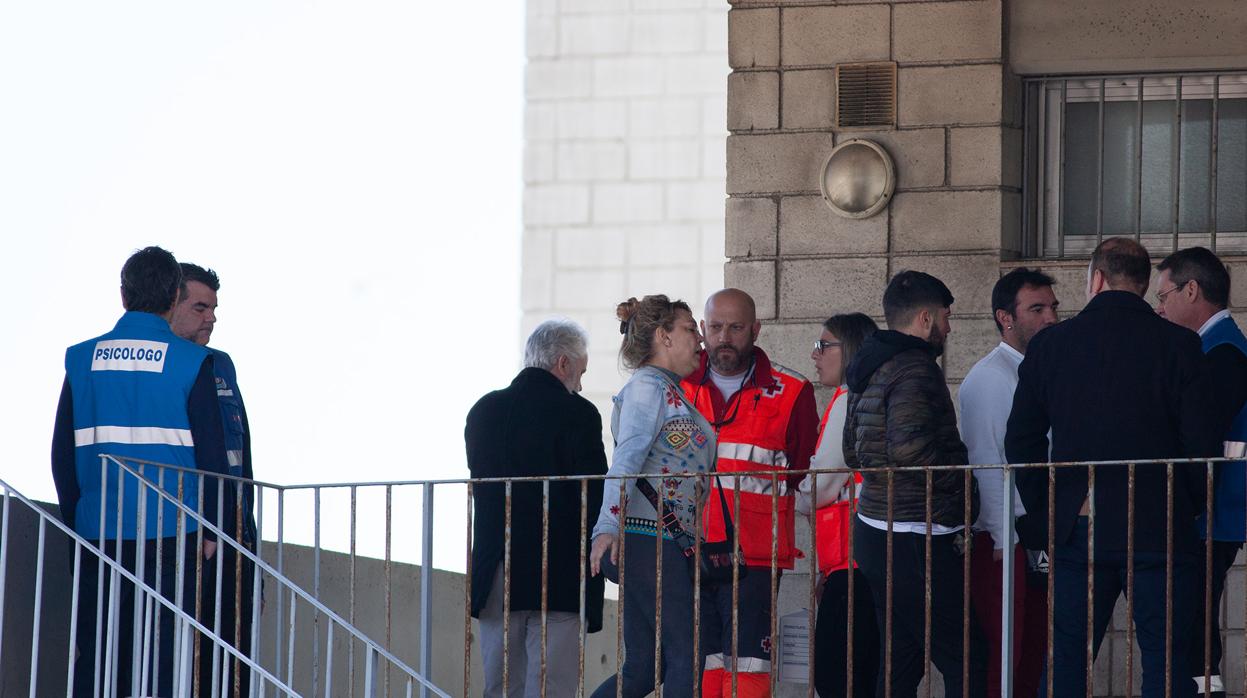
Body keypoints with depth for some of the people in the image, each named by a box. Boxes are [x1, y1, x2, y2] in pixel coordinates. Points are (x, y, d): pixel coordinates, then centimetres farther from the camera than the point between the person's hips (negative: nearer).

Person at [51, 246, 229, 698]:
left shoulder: (82, 359, 4)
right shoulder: (191, 363, -5)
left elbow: (62, 451, 9)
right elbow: (210, 451, -4)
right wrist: (208, 527, 5)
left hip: (98, 530, 3)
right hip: (169, 529, -3)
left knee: (95, 654, 7)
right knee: (163, 659, -1)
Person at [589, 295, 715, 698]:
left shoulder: (671, 392, 23)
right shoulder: (648, 385, -6)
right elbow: (626, 459, -18)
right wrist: (608, 525, -28)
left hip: (669, 543, 10)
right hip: (646, 539, -10)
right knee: (687, 656, -11)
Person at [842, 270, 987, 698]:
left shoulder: (869, 369, 16)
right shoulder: (916, 368, -15)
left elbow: (853, 452, 23)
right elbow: (909, 445, -27)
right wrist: (961, 486, -13)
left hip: (875, 530, 10)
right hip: (916, 541, -10)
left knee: (901, 660, 14)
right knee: (965, 662, -9)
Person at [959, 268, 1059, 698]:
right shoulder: (989, 379, -10)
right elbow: (986, 465, -15)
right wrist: (1005, 543, -16)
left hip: (1037, 541, 8)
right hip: (1003, 541, -8)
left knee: (1035, 653, 8)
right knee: (1003, 658, -9)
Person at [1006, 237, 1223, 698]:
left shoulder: (1049, 344, 3)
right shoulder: (1178, 344, -4)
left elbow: (1021, 441, 6)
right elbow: (1203, 443, -6)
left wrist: (1046, 510, 16)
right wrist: (1188, 508, 9)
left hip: (1077, 528, 2)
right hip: (1159, 530, -2)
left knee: (1065, 660, 7)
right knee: (1166, 660, 1)